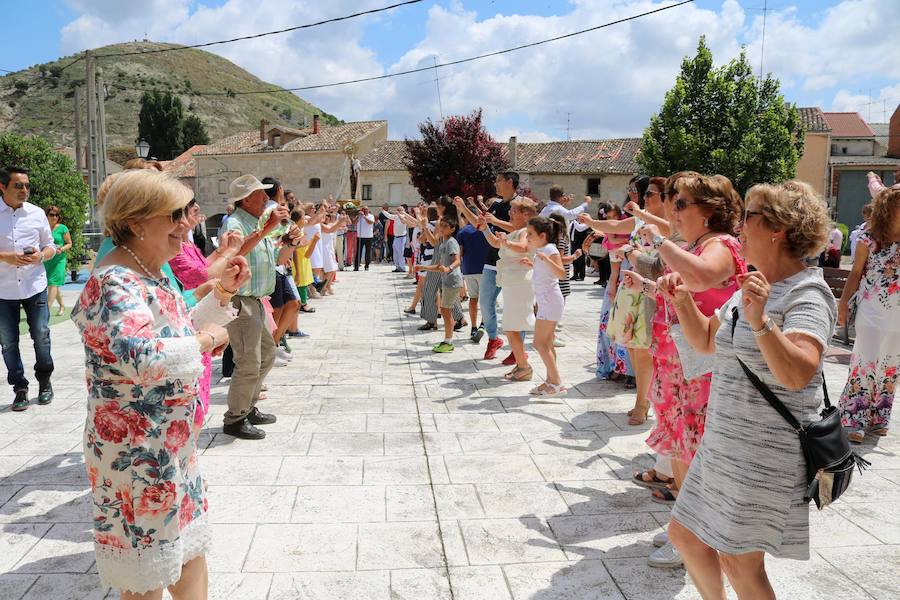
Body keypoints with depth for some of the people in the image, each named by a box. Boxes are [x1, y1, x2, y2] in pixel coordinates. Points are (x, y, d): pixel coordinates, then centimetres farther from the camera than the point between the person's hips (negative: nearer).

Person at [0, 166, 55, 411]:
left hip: (35, 286, 1)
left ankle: (44, 382, 25)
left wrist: (41, 255, -11)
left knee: (41, 336, 6)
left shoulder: (36, 213, 4)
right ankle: (20, 389, 18)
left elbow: (51, 246, 11)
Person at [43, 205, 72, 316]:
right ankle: (62, 304, 32)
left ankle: (48, 309, -13)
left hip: (58, 260, -4)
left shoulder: (62, 228, -3)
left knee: (52, 283, -11)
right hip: (46, 260, 4)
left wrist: (62, 249, -17)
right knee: (54, 284, 14)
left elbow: (69, 244, 2)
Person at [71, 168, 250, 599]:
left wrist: (221, 292, 7)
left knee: (188, 546, 23)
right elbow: (143, 359, -40)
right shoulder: (114, 283, -24)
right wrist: (205, 340, -23)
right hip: (135, 450, -9)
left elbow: (179, 331, 19)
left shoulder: (154, 274, 5)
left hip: (172, 442, 9)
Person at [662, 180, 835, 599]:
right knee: (684, 534, 16)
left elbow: (797, 374, -31)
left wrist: (761, 322, -44)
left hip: (766, 456, -9)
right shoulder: (752, 287, 10)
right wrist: (683, 302, 2)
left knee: (739, 562, 2)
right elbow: (706, 341, 17)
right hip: (724, 444, 9)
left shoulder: (807, 294, -17)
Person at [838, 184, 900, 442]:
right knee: (865, 364, -3)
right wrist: (844, 303, -2)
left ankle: (877, 418, 24)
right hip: (872, 313, -4)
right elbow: (856, 273, 0)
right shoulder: (869, 238, -6)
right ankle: (853, 421, 5)